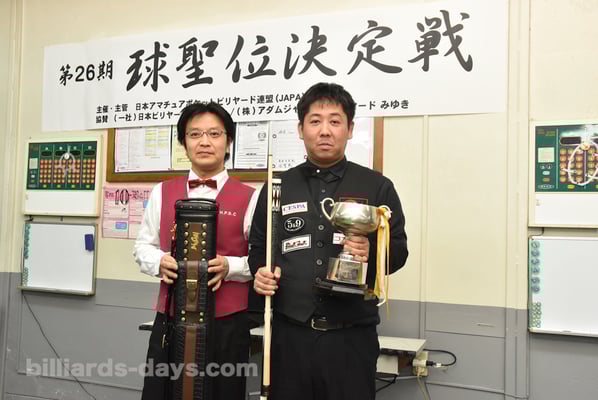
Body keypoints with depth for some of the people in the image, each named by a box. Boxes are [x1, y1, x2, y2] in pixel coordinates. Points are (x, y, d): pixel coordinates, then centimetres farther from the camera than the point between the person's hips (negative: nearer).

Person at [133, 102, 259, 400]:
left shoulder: (249, 197, -2)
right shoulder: (163, 192, 8)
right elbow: (143, 245, 13)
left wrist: (230, 267, -19)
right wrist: (159, 261, -8)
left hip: (228, 322, -2)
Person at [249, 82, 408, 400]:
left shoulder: (377, 186, 4)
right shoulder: (278, 187, 10)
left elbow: (398, 251, 3)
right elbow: (257, 248, 15)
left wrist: (371, 252, -18)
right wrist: (260, 272, -5)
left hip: (352, 335, -1)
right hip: (290, 333, 2)